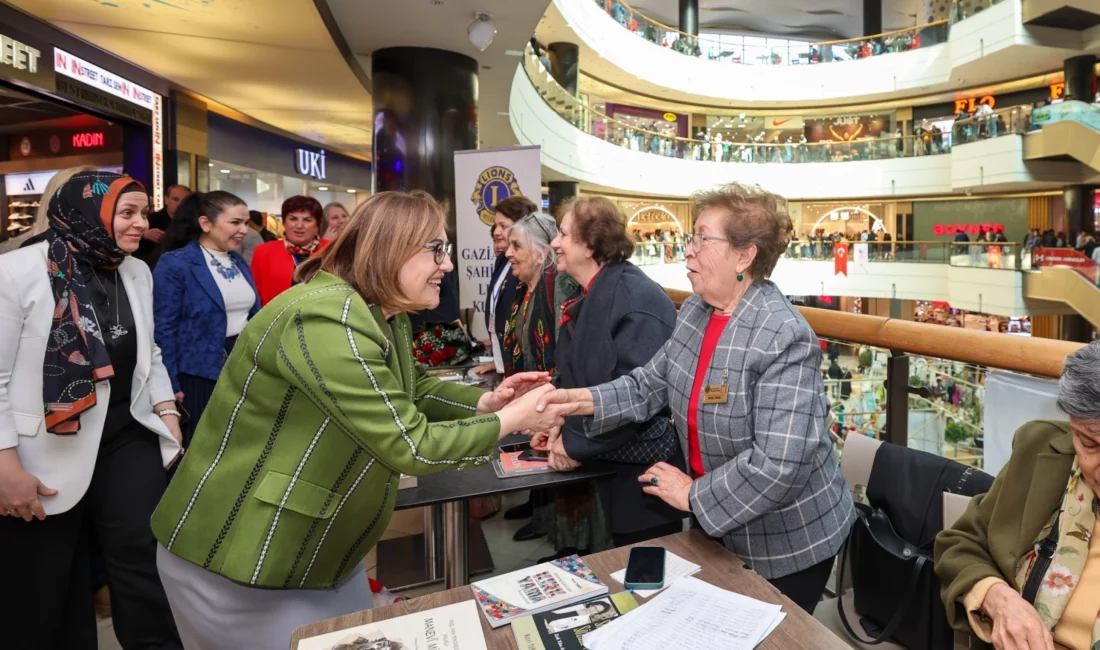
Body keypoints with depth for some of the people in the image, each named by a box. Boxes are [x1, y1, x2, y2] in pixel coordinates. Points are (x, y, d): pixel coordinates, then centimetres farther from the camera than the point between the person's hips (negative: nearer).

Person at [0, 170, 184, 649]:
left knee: (145, 556, 4)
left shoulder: (138, 272, 5)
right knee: (41, 588, 12)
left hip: (127, 432, 4)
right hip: (48, 446, -4)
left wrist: (167, 412, 7)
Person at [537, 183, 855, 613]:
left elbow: (780, 464, -33)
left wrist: (693, 495, -22)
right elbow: (650, 384, 0)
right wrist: (585, 399, -17)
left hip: (786, 544, -7)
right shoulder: (695, 310, -3)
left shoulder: (784, 339, -28)